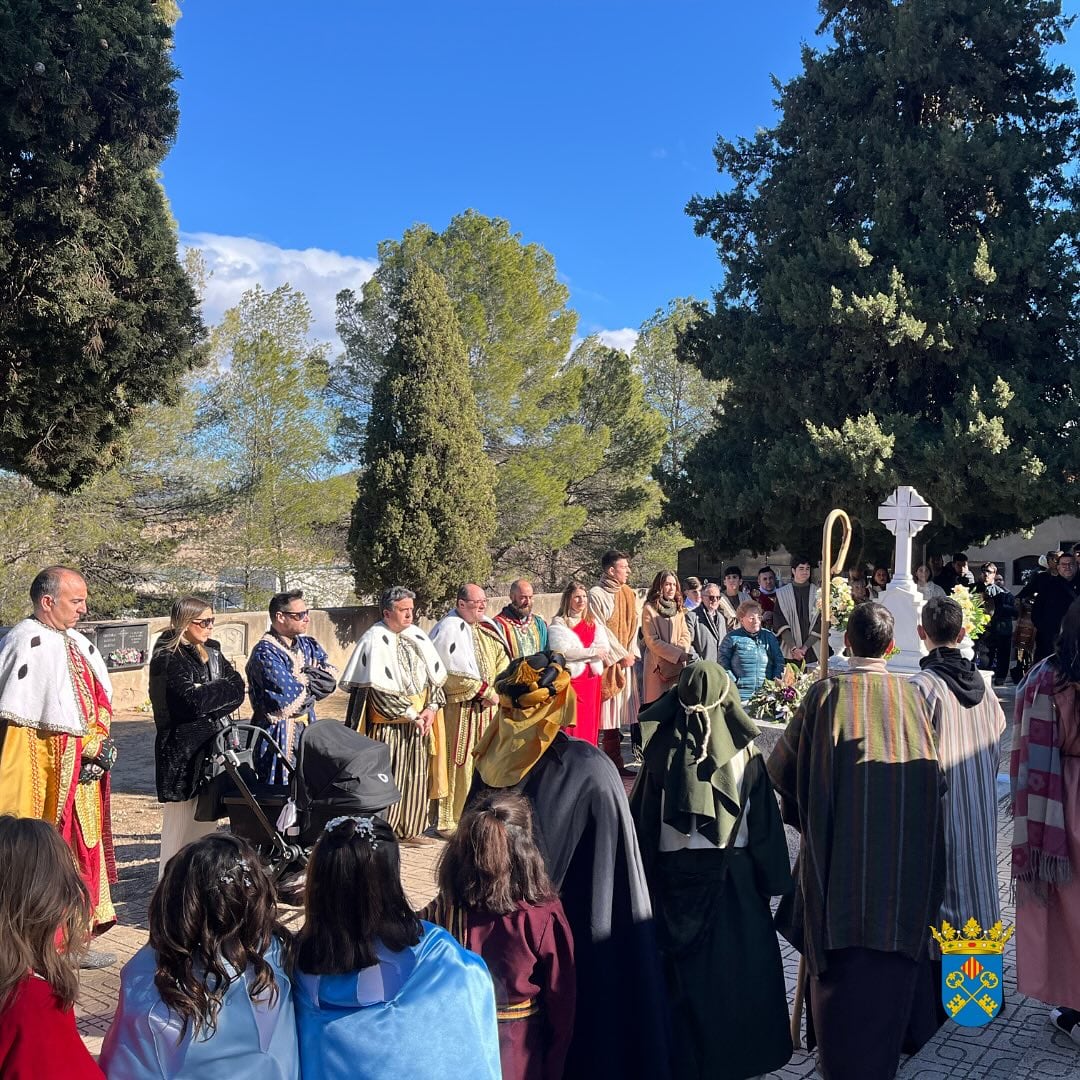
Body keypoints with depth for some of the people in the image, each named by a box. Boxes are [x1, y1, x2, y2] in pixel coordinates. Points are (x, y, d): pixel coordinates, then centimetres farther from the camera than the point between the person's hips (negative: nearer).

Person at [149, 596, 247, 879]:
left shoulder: (211, 652, 13)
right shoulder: (168, 658, -8)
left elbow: (238, 689, 4)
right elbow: (193, 700, -20)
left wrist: (208, 695, -12)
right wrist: (223, 689, -6)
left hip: (212, 747, 6)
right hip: (182, 751, -6)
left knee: (207, 822, 8)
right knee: (181, 823, -1)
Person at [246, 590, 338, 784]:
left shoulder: (308, 645, 9)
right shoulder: (265, 653, -16)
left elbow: (331, 680, 0)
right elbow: (289, 700, -23)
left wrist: (300, 681, -13)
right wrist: (309, 682, -5)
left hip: (308, 730, 7)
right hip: (278, 736, -7)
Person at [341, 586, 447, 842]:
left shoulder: (418, 636, 9)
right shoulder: (375, 640, -11)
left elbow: (438, 676, 10)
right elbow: (379, 689, -16)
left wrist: (431, 708, -5)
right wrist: (410, 715, -14)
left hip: (420, 721, 6)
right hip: (388, 723, -6)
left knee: (417, 775, 10)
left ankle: (411, 829, 20)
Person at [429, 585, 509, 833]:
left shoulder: (487, 629, 13)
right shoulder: (449, 629, -12)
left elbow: (501, 659, 15)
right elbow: (455, 673, -18)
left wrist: (496, 691, -2)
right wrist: (486, 691, -13)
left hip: (486, 708, 7)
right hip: (459, 708, -7)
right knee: (457, 763, -3)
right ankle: (449, 820, 6)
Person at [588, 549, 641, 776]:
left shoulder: (629, 594, 13)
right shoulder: (596, 595, -8)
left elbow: (633, 625, 11)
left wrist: (632, 653, -2)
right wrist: (622, 654, -10)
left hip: (624, 661, 7)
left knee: (616, 715, 9)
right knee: (598, 714, -6)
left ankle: (615, 764, 15)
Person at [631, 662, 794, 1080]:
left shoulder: (663, 751, -10)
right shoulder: (744, 754, -11)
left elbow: (644, 818, -4)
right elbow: (765, 822, -6)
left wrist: (644, 872, 6)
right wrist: (770, 878, 2)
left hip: (674, 872, 1)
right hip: (733, 873, 0)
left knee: (681, 965, 12)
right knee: (735, 966, 14)